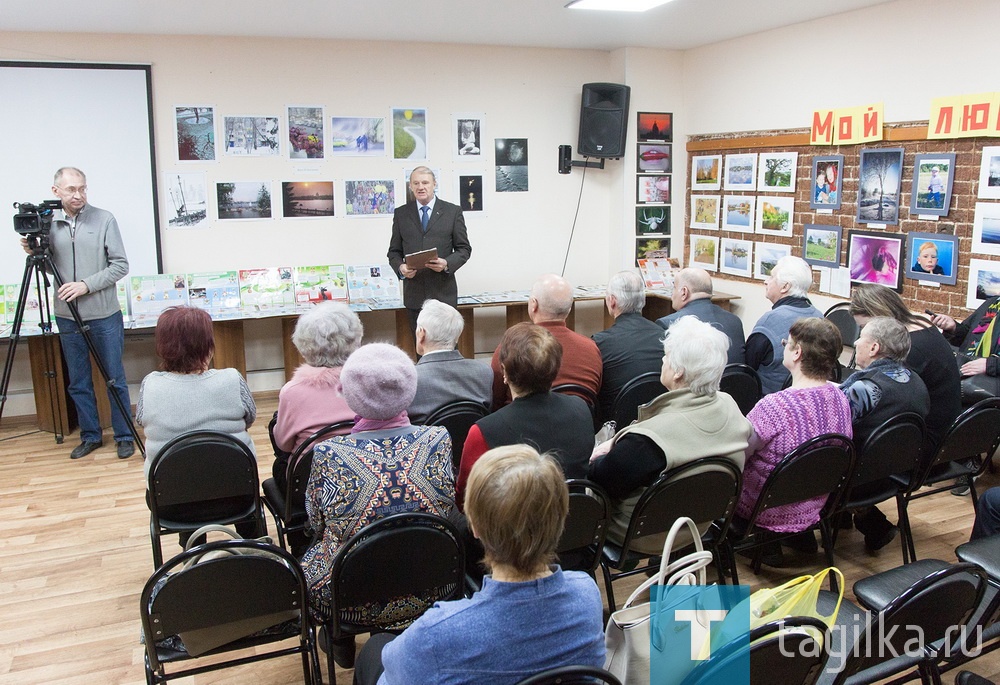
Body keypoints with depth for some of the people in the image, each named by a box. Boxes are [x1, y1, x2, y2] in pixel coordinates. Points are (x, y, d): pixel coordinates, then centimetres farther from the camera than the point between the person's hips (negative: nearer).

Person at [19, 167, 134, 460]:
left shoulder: (104, 219, -4)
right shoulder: (47, 223, 4)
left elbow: (120, 265, -6)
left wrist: (87, 285, -16)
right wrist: (33, 254, -8)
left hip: (104, 315, -3)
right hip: (67, 317, 3)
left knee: (114, 379, 5)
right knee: (78, 382, 11)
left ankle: (124, 436, 17)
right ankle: (90, 436, 25)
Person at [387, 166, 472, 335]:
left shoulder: (453, 211, 5)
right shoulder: (401, 213, 11)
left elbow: (464, 248, 5)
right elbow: (394, 251, 12)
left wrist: (447, 263, -14)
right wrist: (400, 267, -9)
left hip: (443, 291, -1)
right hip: (414, 293, 2)